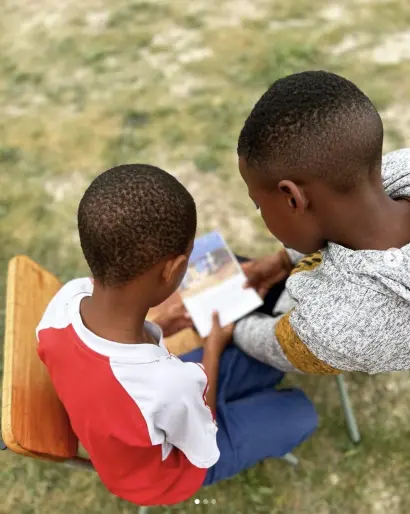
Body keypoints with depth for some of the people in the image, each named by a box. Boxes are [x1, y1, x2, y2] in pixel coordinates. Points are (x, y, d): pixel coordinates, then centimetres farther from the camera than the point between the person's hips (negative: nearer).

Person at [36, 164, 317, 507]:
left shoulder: (69, 297, -28)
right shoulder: (172, 385, -45)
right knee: (300, 413, 9)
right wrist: (214, 347, -12)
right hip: (161, 472, -5)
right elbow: (203, 450, -19)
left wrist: (150, 332, -5)